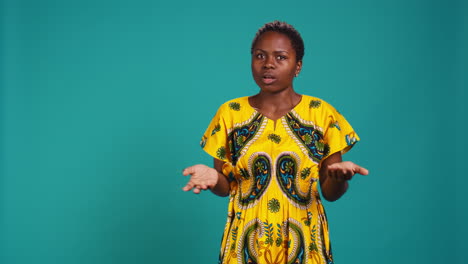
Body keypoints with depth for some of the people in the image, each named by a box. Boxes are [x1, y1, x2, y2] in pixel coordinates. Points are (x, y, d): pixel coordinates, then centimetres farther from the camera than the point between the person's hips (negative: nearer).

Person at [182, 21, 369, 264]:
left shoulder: (322, 113, -5)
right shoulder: (229, 113, -3)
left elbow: (330, 192, -3)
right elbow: (224, 187, 2)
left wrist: (339, 177, -25)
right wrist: (212, 178, -20)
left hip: (302, 240, 0)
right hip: (246, 241, 1)